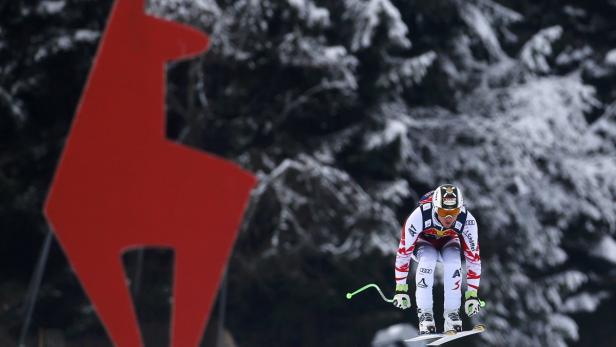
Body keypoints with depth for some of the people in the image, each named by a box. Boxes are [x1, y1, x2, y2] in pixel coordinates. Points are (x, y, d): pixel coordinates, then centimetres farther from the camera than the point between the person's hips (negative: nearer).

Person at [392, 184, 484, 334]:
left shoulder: (467, 221, -33)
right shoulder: (419, 216, -38)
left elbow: (473, 258, -23)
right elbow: (403, 252, -29)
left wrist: (472, 295, -22)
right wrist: (400, 289, -26)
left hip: (449, 242, 1)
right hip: (424, 240, -1)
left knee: (453, 263, -31)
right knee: (427, 261, -33)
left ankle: (452, 313, -17)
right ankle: (425, 313, -23)